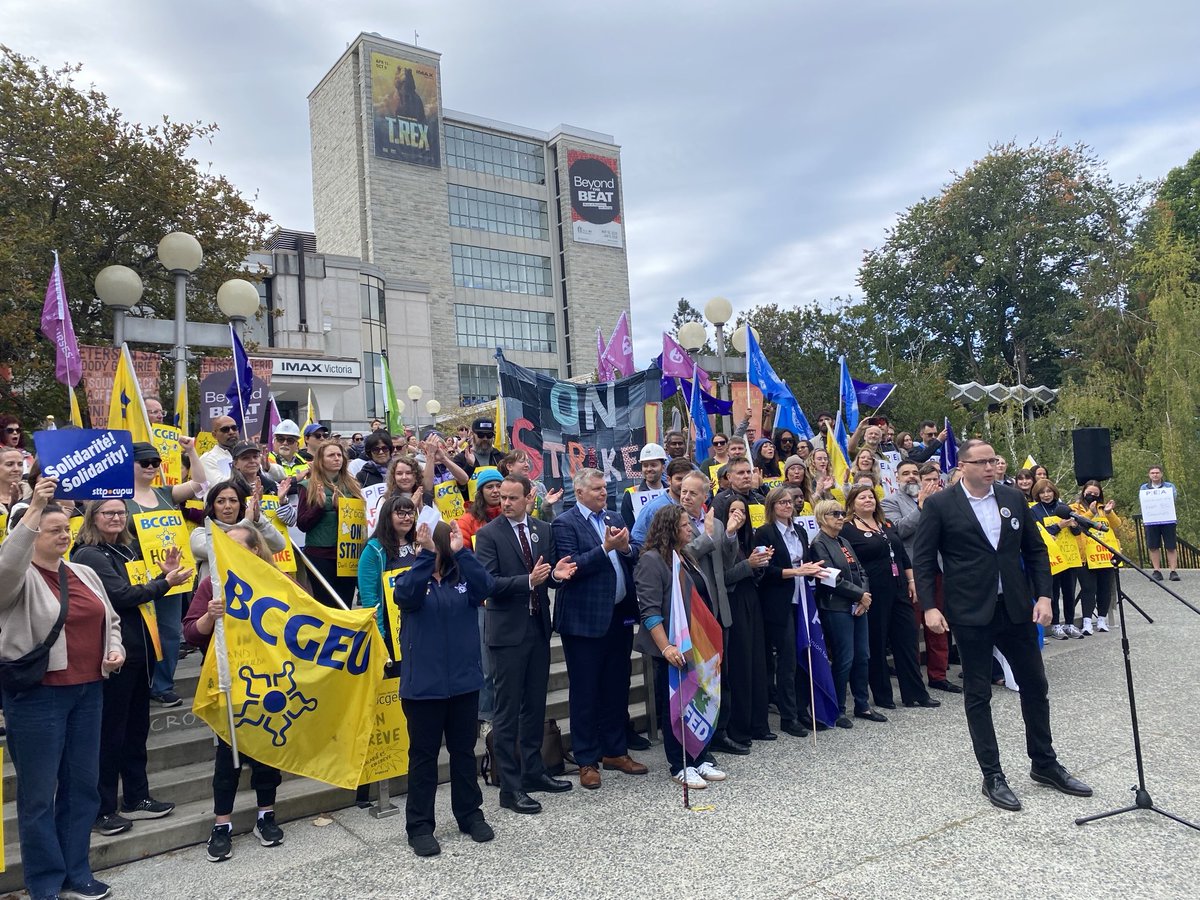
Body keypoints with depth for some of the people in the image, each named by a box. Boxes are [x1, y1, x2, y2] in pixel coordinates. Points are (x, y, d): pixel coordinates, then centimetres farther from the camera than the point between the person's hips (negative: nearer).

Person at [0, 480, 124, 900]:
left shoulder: (85, 574, 12)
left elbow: (110, 620, 21)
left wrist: (115, 648, 2)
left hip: (88, 690, 6)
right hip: (36, 695, -6)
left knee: (83, 784, 13)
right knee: (38, 791, 4)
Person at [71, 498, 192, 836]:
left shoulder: (127, 550, 13)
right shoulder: (89, 556, -11)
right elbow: (121, 596, -19)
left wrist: (164, 573, 5)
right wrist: (165, 582, -13)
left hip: (139, 649, 8)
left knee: (137, 728, 15)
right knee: (110, 732, 1)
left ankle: (136, 799, 27)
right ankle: (102, 811, 14)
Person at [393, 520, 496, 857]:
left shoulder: (463, 576, 2)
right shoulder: (412, 577, -3)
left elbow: (486, 587, -19)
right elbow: (404, 595, -26)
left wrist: (461, 552, -26)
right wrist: (426, 554, -34)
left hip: (464, 680, 3)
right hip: (423, 684, -2)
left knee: (464, 750, 16)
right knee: (423, 755, 8)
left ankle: (470, 814, 30)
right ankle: (419, 826, 19)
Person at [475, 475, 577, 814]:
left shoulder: (544, 530, 7)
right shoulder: (488, 534, -8)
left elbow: (551, 575, 11)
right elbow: (489, 583, -16)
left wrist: (557, 574, -12)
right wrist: (528, 581, -27)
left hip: (539, 627, 5)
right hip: (508, 631, -5)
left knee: (535, 705, 16)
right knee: (508, 710, 1)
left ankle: (533, 772, 31)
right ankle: (510, 787, 9)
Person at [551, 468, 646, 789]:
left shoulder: (615, 518, 12)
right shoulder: (565, 524, -8)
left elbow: (634, 559, 12)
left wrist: (626, 548, -9)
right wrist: (605, 548, -22)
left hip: (620, 615, 6)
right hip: (586, 620, -6)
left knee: (617, 687, 15)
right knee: (585, 692, 5)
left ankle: (615, 751, 30)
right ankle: (587, 761, 16)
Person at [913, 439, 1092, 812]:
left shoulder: (1013, 498, 5)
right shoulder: (939, 505, -8)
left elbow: (1035, 549, 10)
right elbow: (923, 560, -6)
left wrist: (1043, 595, 0)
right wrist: (929, 607, -14)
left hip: (1016, 608, 5)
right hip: (970, 613, -4)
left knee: (1035, 686, 15)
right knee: (977, 695, 5)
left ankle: (1044, 763, 34)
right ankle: (992, 776, 17)